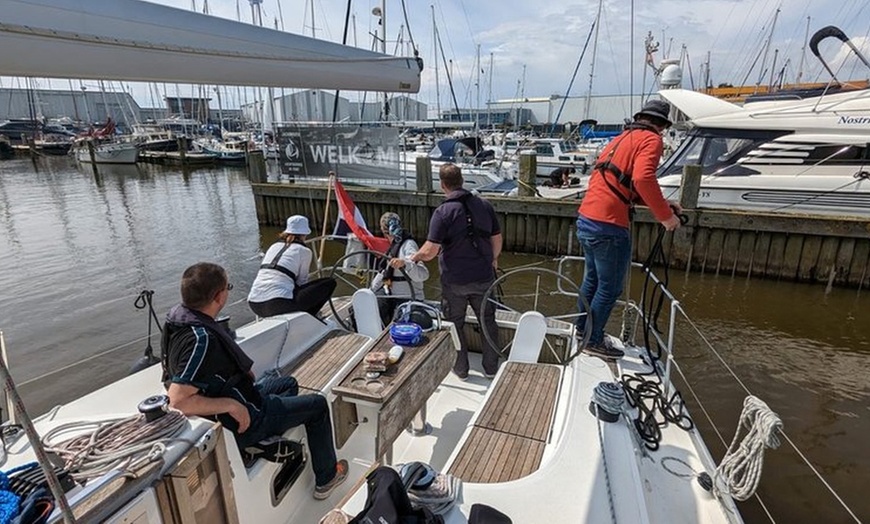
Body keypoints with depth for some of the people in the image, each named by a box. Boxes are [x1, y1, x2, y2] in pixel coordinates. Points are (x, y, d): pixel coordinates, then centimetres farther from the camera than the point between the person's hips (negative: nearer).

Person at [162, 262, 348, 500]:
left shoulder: (179, 316, -6)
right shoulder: (201, 339, -34)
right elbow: (179, 400, -38)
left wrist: (242, 371, 2)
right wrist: (231, 405, -28)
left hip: (237, 399, 9)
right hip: (240, 422, -9)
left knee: (289, 384, 29)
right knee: (318, 405, 8)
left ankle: (266, 439, 12)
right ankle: (326, 478, 23)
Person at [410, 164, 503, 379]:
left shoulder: (443, 212, -17)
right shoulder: (484, 205, -3)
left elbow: (430, 251, -22)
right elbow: (497, 239, 7)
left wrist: (414, 258, -2)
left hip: (454, 281, -3)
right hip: (483, 278, 4)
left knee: (455, 324, 16)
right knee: (488, 321, 19)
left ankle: (461, 369, 29)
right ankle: (491, 368, 30)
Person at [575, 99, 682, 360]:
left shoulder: (621, 139, 22)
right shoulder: (651, 139, -4)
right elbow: (643, 179, -23)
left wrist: (660, 203, 22)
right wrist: (665, 215, -15)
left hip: (586, 220, 9)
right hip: (608, 227, -9)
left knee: (592, 279, 23)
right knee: (610, 287, 6)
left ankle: (582, 329, 38)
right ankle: (594, 341, 18)